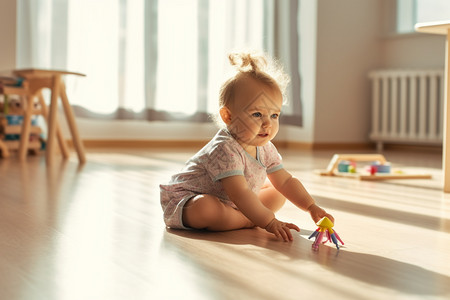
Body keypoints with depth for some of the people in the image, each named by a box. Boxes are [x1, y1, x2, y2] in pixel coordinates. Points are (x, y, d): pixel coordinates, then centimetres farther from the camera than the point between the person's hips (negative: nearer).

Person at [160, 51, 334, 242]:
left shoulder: (265, 150, -6)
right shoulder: (225, 150, -34)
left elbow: (286, 181, -1)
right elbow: (239, 193, -40)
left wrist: (311, 207, -13)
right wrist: (269, 222, -43)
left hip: (231, 204, 8)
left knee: (277, 194, 9)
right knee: (204, 208, -42)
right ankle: (247, 221, -18)